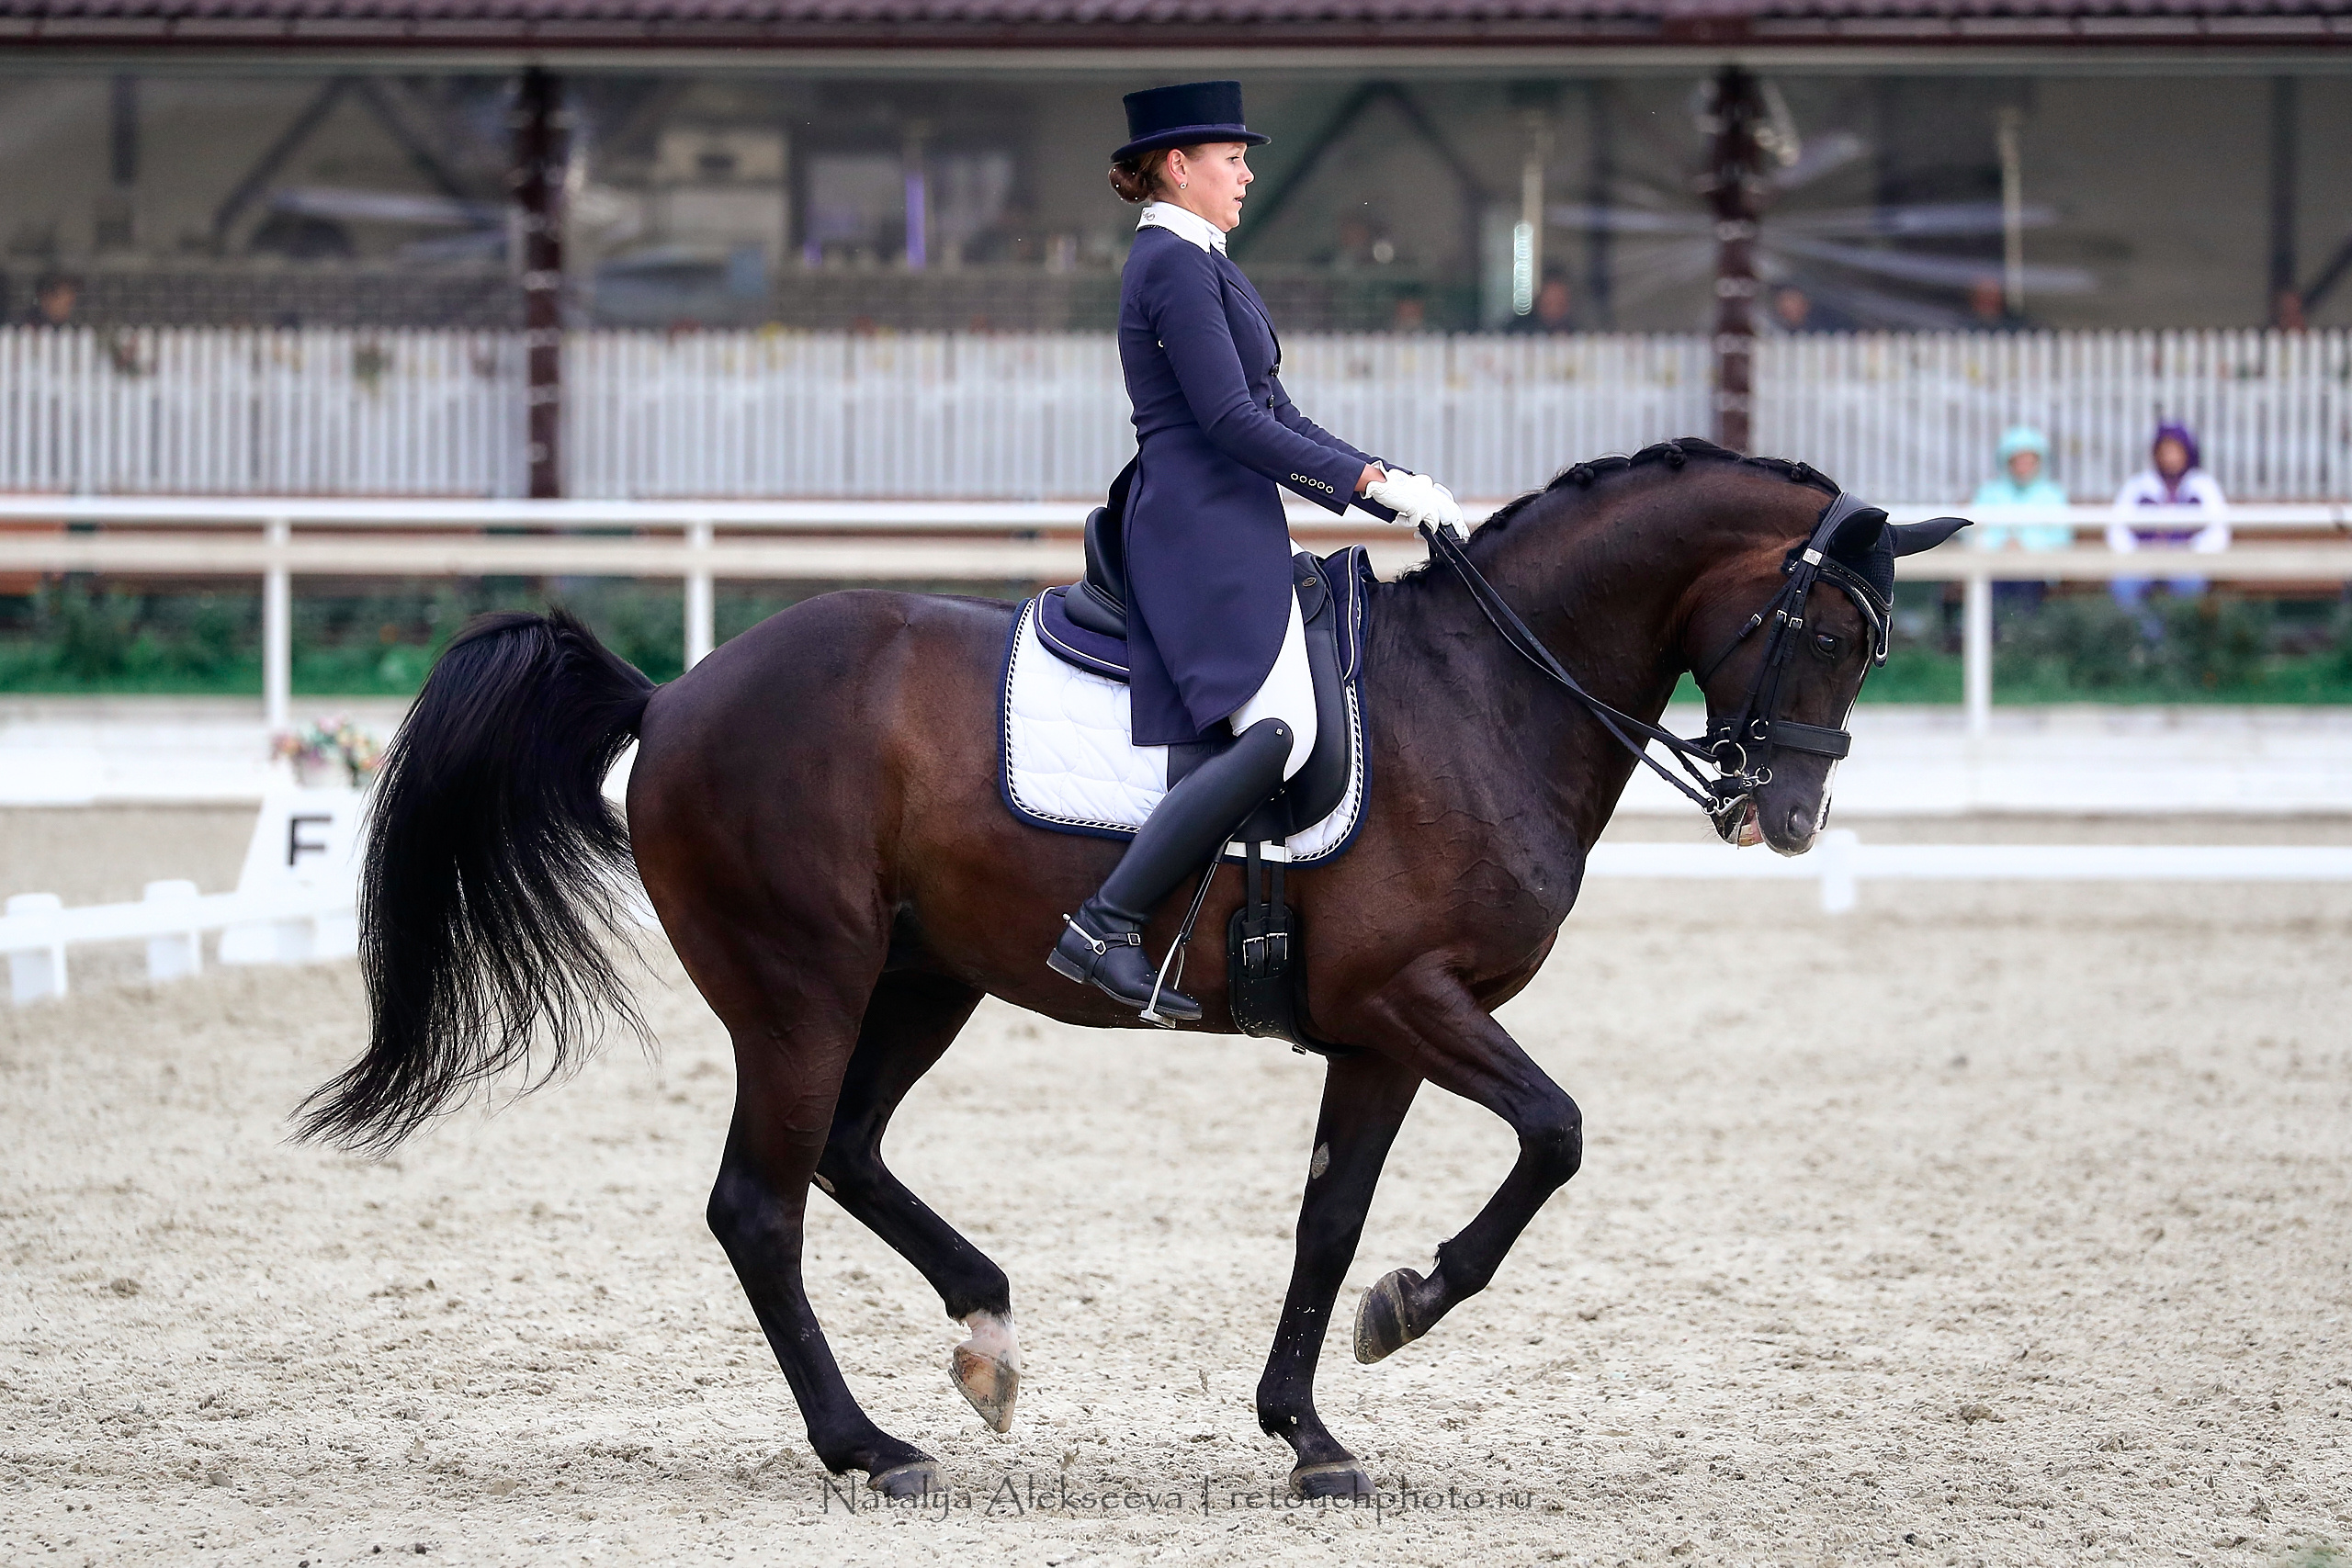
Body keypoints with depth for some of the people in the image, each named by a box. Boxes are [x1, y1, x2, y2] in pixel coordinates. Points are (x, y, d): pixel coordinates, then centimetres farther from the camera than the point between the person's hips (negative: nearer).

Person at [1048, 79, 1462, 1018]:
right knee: (1278, 732, -22)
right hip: (1205, 529, -11)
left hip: (1229, 530, 11)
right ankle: (1103, 927, -25)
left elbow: (1273, 413, 23)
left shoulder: (1193, 263, 21)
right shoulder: (1177, 265, -12)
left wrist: (1393, 485, 14)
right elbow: (1232, 420, -19)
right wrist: (1374, 482, -15)